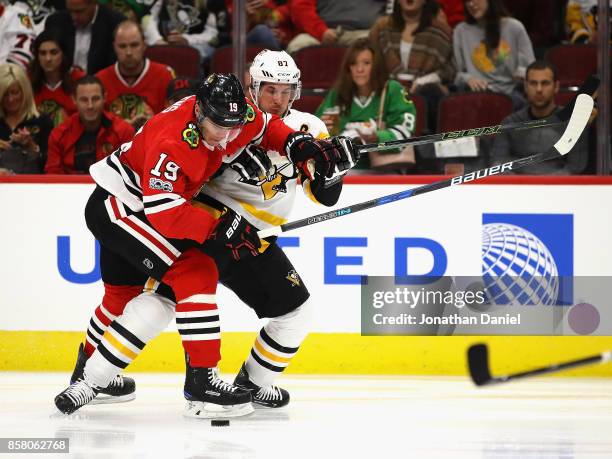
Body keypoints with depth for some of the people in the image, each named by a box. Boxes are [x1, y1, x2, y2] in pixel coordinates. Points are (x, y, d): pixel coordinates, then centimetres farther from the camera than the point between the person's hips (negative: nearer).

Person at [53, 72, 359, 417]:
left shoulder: (233, 114, -11)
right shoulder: (172, 142, -34)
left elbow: (266, 127, 11)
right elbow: (163, 211, -37)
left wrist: (301, 146, -6)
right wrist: (220, 227, -37)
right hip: (114, 204, -10)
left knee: (124, 293, 26)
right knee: (195, 272, -21)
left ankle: (91, 371, 50)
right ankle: (201, 380, -22)